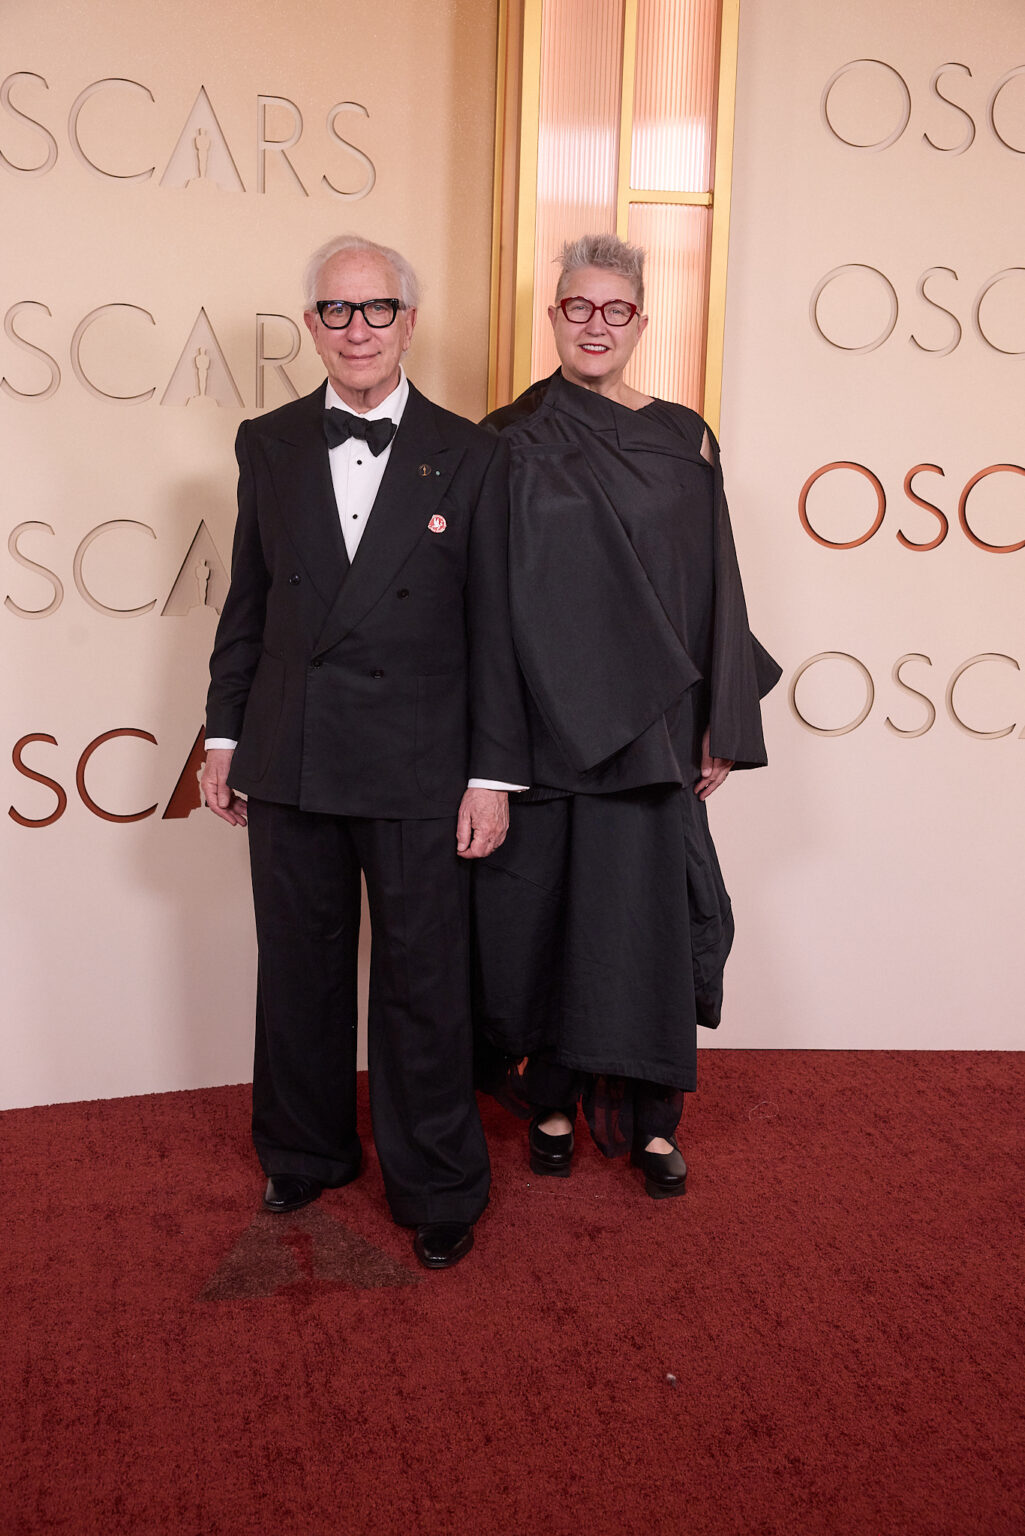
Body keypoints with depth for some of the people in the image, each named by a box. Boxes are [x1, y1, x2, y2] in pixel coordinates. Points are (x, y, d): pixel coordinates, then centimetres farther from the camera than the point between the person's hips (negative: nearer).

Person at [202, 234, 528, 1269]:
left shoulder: (467, 455, -1)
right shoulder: (267, 446, 7)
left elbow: (491, 626, -2)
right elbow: (247, 602, 11)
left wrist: (493, 774, -6)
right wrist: (224, 735, 9)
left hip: (416, 768, -3)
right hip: (288, 763, 3)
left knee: (423, 986, 6)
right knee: (299, 973, 16)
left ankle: (437, 1191, 25)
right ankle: (305, 1155, 38)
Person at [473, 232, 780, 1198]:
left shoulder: (682, 442, 6)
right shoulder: (511, 445, 3)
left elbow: (712, 587, 6)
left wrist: (721, 725, 1)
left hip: (651, 726, 1)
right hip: (539, 720, -1)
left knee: (646, 910, 3)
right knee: (544, 909, 7)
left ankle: (646, 1113, 17)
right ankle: (550, 1099, 23)